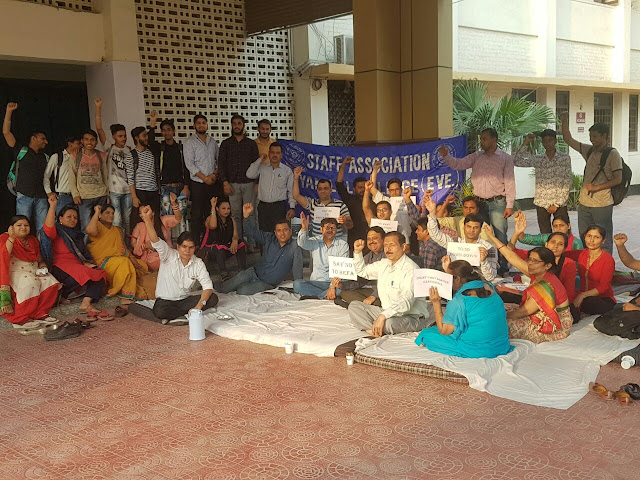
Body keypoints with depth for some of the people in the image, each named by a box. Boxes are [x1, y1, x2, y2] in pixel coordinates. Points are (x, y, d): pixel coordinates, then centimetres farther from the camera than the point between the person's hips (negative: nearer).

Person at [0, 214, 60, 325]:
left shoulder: (33, 240, 18)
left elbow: (40, 259, 22)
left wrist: (42, 267, 0)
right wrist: (12, 237, -23)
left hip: (33, 271, 6)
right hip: (15, 273, -6)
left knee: (49, 281, -21)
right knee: (29, 283, -35)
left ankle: (40, 313, -14)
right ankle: (20, 318, -27)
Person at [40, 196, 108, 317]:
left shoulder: (77, 234, 28)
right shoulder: (57, 231, 7)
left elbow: (84, 253, 27)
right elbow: (48, 228, -17)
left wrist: (87, 263, 4)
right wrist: (53, 206, -21)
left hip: (77, 265, 6)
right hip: (60, 267, -6)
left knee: (99, 273, -22)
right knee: (83, 273, -34)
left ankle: (86, 303, -37)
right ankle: (61, 295, -18)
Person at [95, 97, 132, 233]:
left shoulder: (129, 150, 12)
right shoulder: (109, 148, 1)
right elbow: (99, 129, -7)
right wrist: (98, 108, -13)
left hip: (128, 189, 4)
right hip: (114, 190, -4)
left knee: (127, 219, 9)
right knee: (116, 221, -6)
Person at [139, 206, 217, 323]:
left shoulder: (198, 263, -4)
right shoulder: (169, 256, -10)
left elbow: (208, 287, -9)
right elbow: (156, 241, -28)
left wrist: (199, 306, -26)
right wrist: (147, 219, -44)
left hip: (185, 300, 4)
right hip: (165, 300, -4)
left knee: (213, 298, -19)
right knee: (159, 311, -39)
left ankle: (173, 316, -19)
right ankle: (190, 313, -15)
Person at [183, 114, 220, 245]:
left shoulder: (213, 142, 13)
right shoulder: (189, 142, -2)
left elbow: (218, 160, 15)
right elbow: (189, 164, -9)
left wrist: (215, 174, -4)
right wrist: (205, 178, -13)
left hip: (213, 183, 4)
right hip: (198, 183, -4)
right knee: (197, 214, -4)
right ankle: (196, 242, 0)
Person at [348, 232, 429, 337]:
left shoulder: (410, 269, -19)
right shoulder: (384, 264, 9)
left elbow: (406, 302, -30)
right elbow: (362, 271, 27)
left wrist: (383, 316, -39)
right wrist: (358, 251, 10)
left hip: (411, 316, -8)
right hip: (386, 312, 8)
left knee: (388, 323, -40)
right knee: (353, 306, -3)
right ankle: (376, 331, -23)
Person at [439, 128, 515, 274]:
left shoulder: (505, 158, 2)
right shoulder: (476, 157, 12)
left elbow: (510, 182, -2)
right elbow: (458, 164, 6)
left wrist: (510, 205, -8)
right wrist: (446, 156, -14)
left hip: (497, 203, -4)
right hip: (479, 202, 4)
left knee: (500, 236, -6)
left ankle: (503, 266, 1)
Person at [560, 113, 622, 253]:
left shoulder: (612, 154, -8)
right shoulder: (589, 151, 10)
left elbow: (618, 179, -12)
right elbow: (568, 140, 15)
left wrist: (596, 187, -15)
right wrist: (565, 121, 6)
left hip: (602, 205, -7)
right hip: (584, 203, 7)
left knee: (603, 241, 0)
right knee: (584, 240, 13)